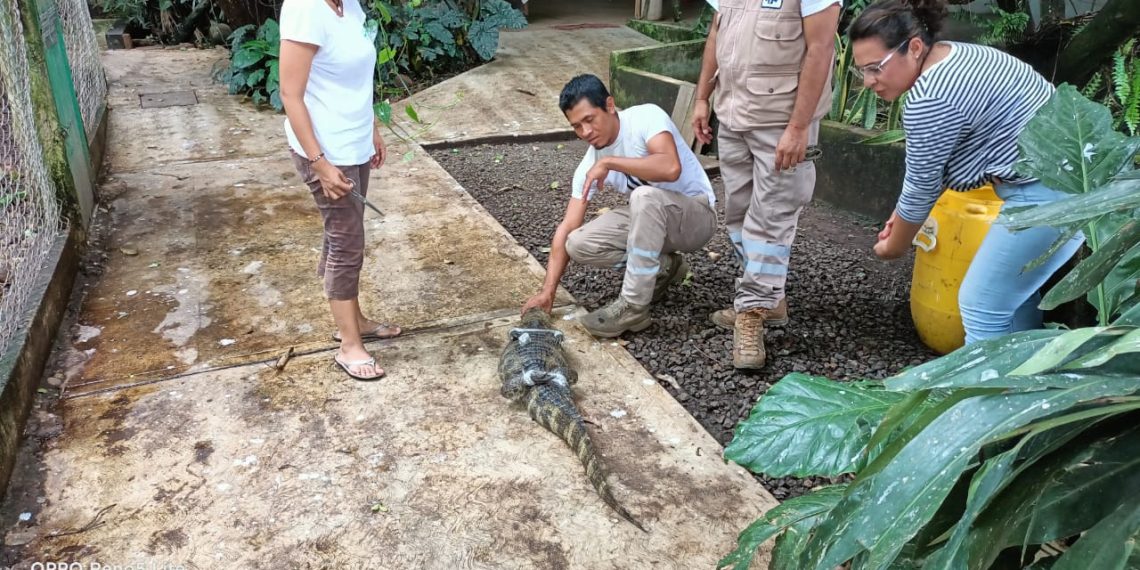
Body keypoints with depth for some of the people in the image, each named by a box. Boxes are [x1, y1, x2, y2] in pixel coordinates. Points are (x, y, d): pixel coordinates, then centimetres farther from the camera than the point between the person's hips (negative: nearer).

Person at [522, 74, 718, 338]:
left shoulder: (646, 117, -22)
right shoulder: (590, 165, -6)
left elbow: (671, 168, -41)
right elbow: (567, 228, -7)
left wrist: (609, 162, -34)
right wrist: (548, 290, -14)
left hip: (697, 215, -6)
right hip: (652, 217, 6)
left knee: (645, 196, -37)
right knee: (578, 244, -13)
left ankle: (633, 306, -25)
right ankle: (662, 268, 7)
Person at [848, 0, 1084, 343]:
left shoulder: (929, 100, -20)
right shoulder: (954, 55, 11)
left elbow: (923, 187, -9)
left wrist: (895, 247, 5)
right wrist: (902, 215, 19)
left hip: (1050, 193, -10)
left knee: (983, 306, -4)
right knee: (1014, 294, 19)